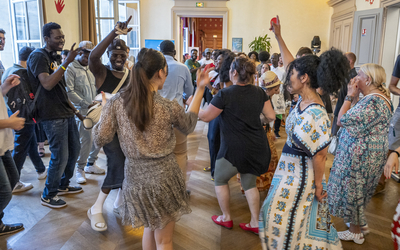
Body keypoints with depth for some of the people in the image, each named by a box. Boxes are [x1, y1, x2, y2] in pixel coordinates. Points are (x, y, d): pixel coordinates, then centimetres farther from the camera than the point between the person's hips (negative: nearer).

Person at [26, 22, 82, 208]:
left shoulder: (56, 56, 15)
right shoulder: (38, 56, -12)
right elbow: (47, 84, -27)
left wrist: (73, 109, 18)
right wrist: (67, 62, -28)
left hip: (65, 112, 9)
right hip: (52, 115, -9)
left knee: (74, 149, 16)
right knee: (60, 157, -5)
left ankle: (63, 185, 35)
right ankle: (48, 196, 15)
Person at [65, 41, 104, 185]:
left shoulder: (90, 67, 16)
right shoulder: (71, 68, -7)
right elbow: (70, 92, -14)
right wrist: (87, 104, -15)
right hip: (81, 110, -7)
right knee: (86, 139, -8)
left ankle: (90, 164, 25)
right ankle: (80, 169, 10)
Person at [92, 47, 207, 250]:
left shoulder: (116, 102, -9)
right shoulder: (169, 107, -15)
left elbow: (101, 139, -4)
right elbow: (189, 126, 7)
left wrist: (104, 111, 13)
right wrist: (200, 90, 9)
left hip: (135, 178, 4)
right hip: (164, 177, -4)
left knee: (149, 228, 30)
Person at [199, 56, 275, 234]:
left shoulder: (225, 94, -15)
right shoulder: (259, 92, 1)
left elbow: (205, 117, -8)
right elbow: (271, 116, 4)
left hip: (235, 149, -5)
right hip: (257, 147, 6)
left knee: (220, 180, 19)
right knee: (250, 184, 21)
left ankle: (226, 218, 30)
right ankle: (255, 223, 26)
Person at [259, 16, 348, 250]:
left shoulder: (315, 114, -29)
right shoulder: (304, 100, -3)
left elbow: (320, 155, -24)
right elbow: (291, 64, 8)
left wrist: (318, 185, -16)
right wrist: (278, 36, 9)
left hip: (301, 173, -9)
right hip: (291, 168, 9)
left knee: (287, 218, 7)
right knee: (283, 215, 23)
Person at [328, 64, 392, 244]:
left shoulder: (372, 101, -28)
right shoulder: (380, 96, 6)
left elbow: (341, 121, -26)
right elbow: (357, 119, 6)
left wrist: (350, 96, -18)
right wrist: (354, 98, 0)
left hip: (359, 156, -10)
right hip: (368, 154, 10)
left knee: (352, 189, 8)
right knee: (358, 189, 25)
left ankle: (355, 232, 26)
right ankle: (361, 223, 43)